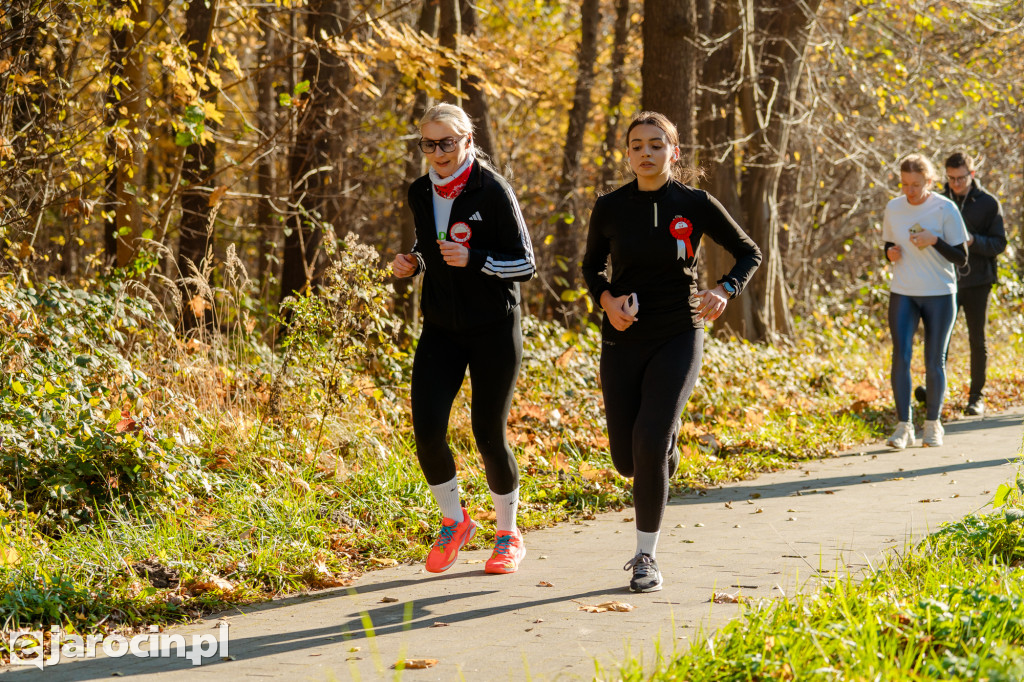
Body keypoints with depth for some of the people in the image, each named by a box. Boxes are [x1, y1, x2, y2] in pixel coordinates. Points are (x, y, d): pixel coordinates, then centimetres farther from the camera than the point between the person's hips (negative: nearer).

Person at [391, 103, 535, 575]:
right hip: (441, 328, 4)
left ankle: (508, 534, 20)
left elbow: (524, 264, -10)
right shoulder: (420, 194, 5)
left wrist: (474, 259, -25)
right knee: (426, 428, -10)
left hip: (494, 328, -4)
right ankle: (454, 521, 14)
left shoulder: (492, 191, -12)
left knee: (489, 434, -2)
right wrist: (412, 263, 0)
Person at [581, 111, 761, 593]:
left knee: (649, 443, -19)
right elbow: (591, 266, 15)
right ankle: (667, 432, 43)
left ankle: (646, 556, -4)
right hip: (623, 341, 3)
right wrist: (607, 300, -6)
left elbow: (750, 253, 7)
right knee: (627, 460, 4)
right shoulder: (611, 208, 0)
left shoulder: (695, 205, -5)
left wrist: (724, 290, -12)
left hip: (678, 339, -3)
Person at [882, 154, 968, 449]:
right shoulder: (893, 209, 2)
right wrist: (891, 253, -7)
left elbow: (961, 258, -6)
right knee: (901, 357, -10)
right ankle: (903, 425, -6)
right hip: (902, 293, 2)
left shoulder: (946, 209, -8)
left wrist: (934, 241, -22)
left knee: (934, 362, 3)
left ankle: (932, 424, 17)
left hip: (940, 294, -2)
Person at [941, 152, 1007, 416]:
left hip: (977, 282, -2)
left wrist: (973, 240, -23)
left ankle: (976, 396, 13)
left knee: (977, 340, 4)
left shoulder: (989, 204, -3)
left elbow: (999, 244, -6)